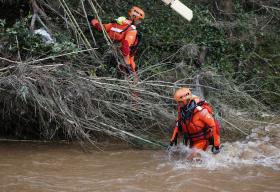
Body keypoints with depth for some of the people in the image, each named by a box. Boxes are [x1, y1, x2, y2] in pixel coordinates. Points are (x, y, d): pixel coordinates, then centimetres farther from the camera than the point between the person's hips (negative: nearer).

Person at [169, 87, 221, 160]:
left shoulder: (200, 111, -28)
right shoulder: (181, 108, -6)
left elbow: (214, 126, -23)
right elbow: (178, 123, 14)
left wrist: (216, 145, -20)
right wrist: (174, 137, 13)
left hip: (202, 140, -8)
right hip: (191, 141, 8)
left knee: (191, 159, -22)